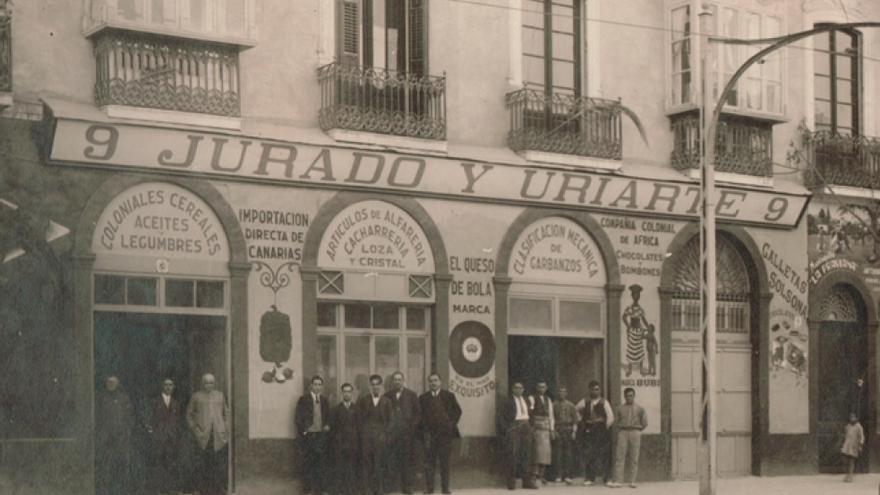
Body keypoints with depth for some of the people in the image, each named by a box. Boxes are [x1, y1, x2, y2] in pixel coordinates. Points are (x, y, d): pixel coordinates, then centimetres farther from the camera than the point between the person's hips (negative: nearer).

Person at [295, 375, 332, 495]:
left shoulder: (324, 400, 11)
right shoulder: (304, 399, -3)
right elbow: (297, 417, -3)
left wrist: (327, 425, 2)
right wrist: (303, 431, -11)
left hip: (321, 435, 3)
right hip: (309, 435, -3)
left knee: (320, 463, 3)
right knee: (308, 463, 3)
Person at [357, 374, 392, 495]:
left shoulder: (386, 402, 8)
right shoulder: (363, 401, 9)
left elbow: (389, 421, 7)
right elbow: (359, 419, 7)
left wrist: (384, 434, -3)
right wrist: (362, 433, -2)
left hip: (380, 436, -1)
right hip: (366, 437, 1)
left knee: (379, 466, -3)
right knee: (367, 466, -1)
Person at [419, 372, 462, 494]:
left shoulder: (449, 396, 6)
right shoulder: (423, 398, 7)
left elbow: (457, 411, 8)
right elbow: (419, 415, 7)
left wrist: (452, 424, -1)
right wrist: (423, 428, -4)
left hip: (445, 433, 0)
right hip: (429, 433, 0)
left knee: (445, 462, 3)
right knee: (429, 462, 0)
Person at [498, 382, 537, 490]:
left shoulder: (526, 401, 18)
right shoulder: (509, 402, 1)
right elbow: (501, 417, -2)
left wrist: (530, 427, 15)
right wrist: (506, 429, -10)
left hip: (526, 428, 5)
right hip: (514, 429, -5)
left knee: (527, 455, 3)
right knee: (513, 455, -8)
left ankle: (527, 481, 6)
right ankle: (511, 482, -4)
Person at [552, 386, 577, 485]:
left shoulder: (570, 405, 9)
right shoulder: (555, 405, 7)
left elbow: (575, 419, 8)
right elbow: (552, 418, 6)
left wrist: (574, 431, -1)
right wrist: (554, 430, -4)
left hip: (568, 431, 0)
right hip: (558, 431, 0)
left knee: (569, 454, -2)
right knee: (558, 454, -3)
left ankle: (568, 475, 1)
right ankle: (559, 475, 0)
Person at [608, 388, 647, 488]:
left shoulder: (639, 409, 8)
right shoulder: (620, 408, 12)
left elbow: (644, 423, 9)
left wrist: (636, 430, 9)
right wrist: (621, 430, 6)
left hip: (635, 433, -1)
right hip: (623, 432, 1)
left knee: (634, 458, -1)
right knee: (619, 457, -7)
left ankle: (632, 482, 1)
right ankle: (618, 481, -10)